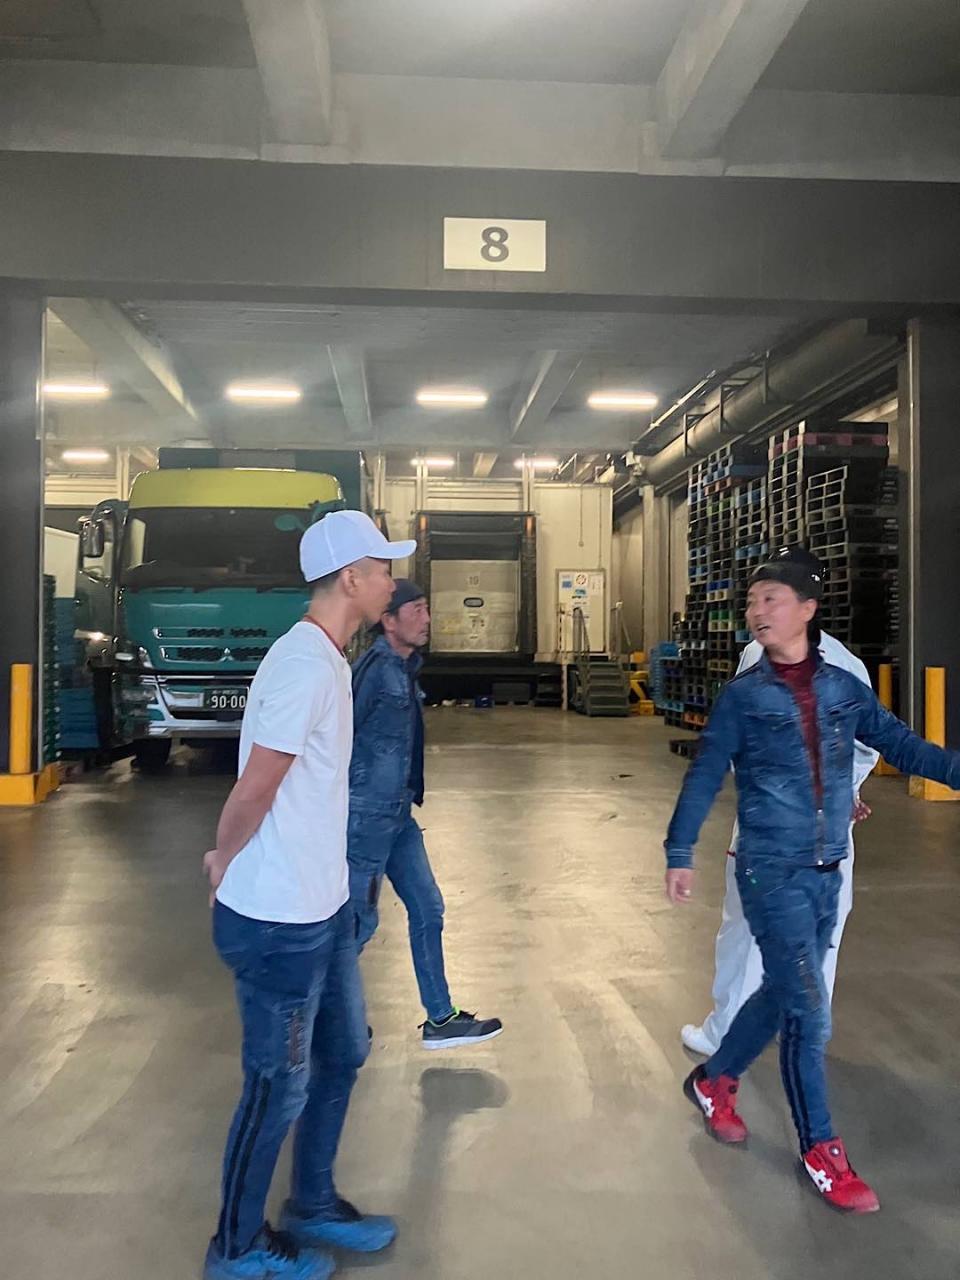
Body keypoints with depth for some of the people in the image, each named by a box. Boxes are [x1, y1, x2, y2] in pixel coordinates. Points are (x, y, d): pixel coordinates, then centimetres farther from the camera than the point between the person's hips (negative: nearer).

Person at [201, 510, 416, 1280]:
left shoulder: (327, 659, 7)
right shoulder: (307, 666, -24)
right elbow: (252, 792, -21)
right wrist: (223, 867, -4)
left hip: (323, 907, 9)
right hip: (279, 921, -9)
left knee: (343, 1054, 22)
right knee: (278, 1087, 9)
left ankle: (313, 1207, 42)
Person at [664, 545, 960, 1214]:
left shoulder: (845, 688, 2)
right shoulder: (743, 696, -6)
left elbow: (903, 746, 4)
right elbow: (705, 776, -4)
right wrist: (679, 853, -6)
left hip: (828, 872, 4)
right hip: (772, 872, -4)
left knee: (784, 994, 17)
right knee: (809, 1009, -3)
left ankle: (714, 1081, 40)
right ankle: (822, 1149, 15)